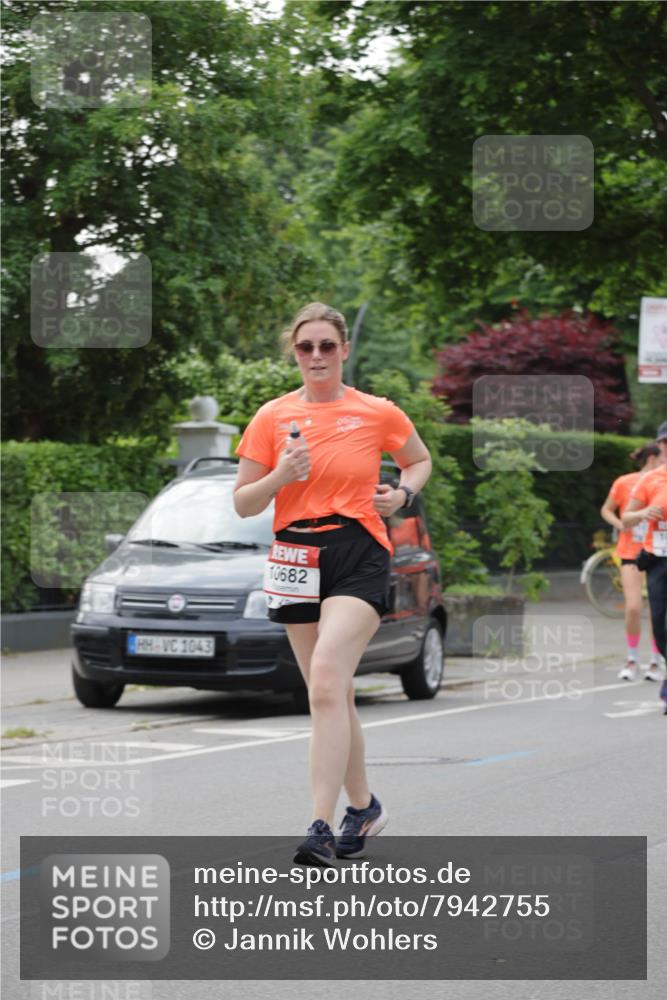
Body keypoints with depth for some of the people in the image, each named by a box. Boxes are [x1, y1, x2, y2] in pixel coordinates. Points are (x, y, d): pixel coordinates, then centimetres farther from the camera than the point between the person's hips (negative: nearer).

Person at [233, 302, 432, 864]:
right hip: (297, 560, 4)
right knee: (332, 696, 11)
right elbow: (243, 504, 5)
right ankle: (363, 807, 31)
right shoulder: (272, 418, 5)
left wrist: (402, 493, 0)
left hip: (360, 556, -3)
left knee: (326, 683, -22)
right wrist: (281, 476, -13)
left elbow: (421, 461, 20)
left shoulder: (378, 413, 1)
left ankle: (322, 828, -25)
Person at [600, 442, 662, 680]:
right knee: (633, 607, -9)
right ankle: (631, 660, 10)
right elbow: (606, 510, 8)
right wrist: (621, 524, -9)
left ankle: (655, 663, 14)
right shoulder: (624, 483, -4)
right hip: (631, 552, -1)